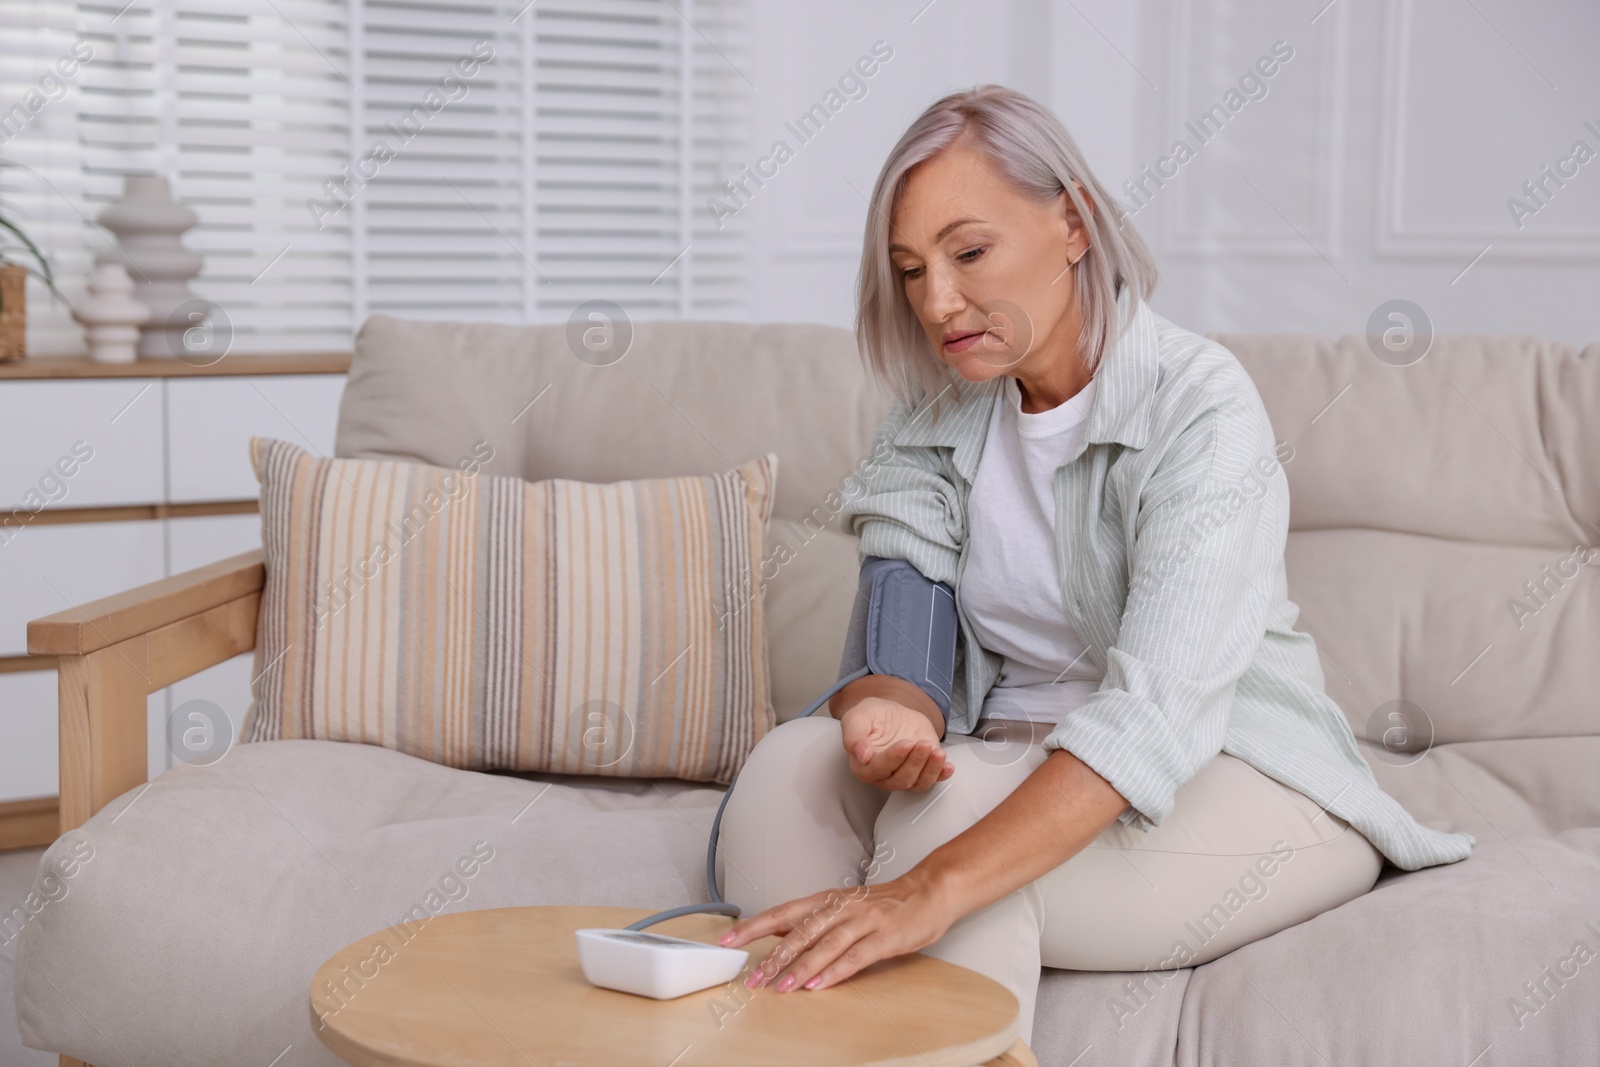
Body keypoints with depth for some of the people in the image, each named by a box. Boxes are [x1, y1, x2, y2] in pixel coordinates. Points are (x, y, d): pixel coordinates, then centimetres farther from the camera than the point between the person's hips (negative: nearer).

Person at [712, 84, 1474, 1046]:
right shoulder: (934, 421, 3)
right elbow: (902, 651, -3)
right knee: (791, 762, -22)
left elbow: (1159, 709, -31)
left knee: (951, 802, -32)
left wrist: (928, 890, -45)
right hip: (1017, 767, 5)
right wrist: (891, 714, -31)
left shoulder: (1200, 403, -18)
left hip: (1247, 785, -5)